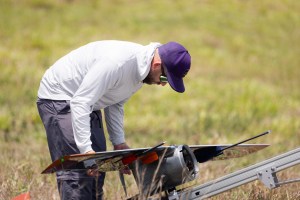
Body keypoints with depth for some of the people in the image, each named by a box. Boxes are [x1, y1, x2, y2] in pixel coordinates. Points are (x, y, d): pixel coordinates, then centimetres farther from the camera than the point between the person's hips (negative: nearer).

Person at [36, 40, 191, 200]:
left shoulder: (142, 67, -3)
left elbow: (115, 104, 9)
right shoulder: (117, 61, -33)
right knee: (76, 171, -18)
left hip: (86, 103, 10)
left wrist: (119, 142, 0)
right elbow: (80, 102, -34)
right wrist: (85, 148, -37)